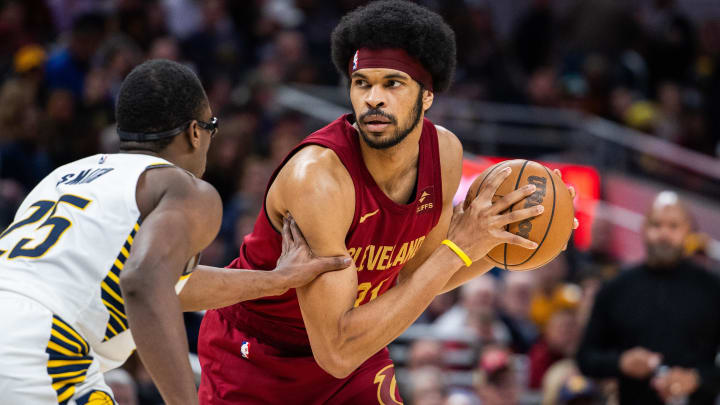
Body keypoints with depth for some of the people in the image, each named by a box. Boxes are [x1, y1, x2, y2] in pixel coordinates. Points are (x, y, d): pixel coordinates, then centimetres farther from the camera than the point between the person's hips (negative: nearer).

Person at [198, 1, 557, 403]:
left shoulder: (445, 152, -14)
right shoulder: (317, 177, -35)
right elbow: (336, 353, -38)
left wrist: (501, 242, -14)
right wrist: (456, 249, -36)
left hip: (354, 344, 5)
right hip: (253, 357, -5)